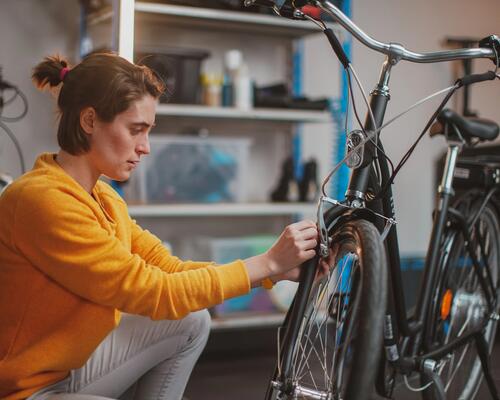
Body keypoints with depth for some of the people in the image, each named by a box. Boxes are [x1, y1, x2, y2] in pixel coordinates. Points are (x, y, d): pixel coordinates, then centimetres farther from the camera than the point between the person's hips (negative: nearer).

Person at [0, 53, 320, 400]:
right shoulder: (43, 199, -24)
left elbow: (169, 267, 0)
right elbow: (155, 293, -23)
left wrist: (280, 270, -7)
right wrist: (267, 263, -18)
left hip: (71, 361, 9)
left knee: (193, 322, 7)